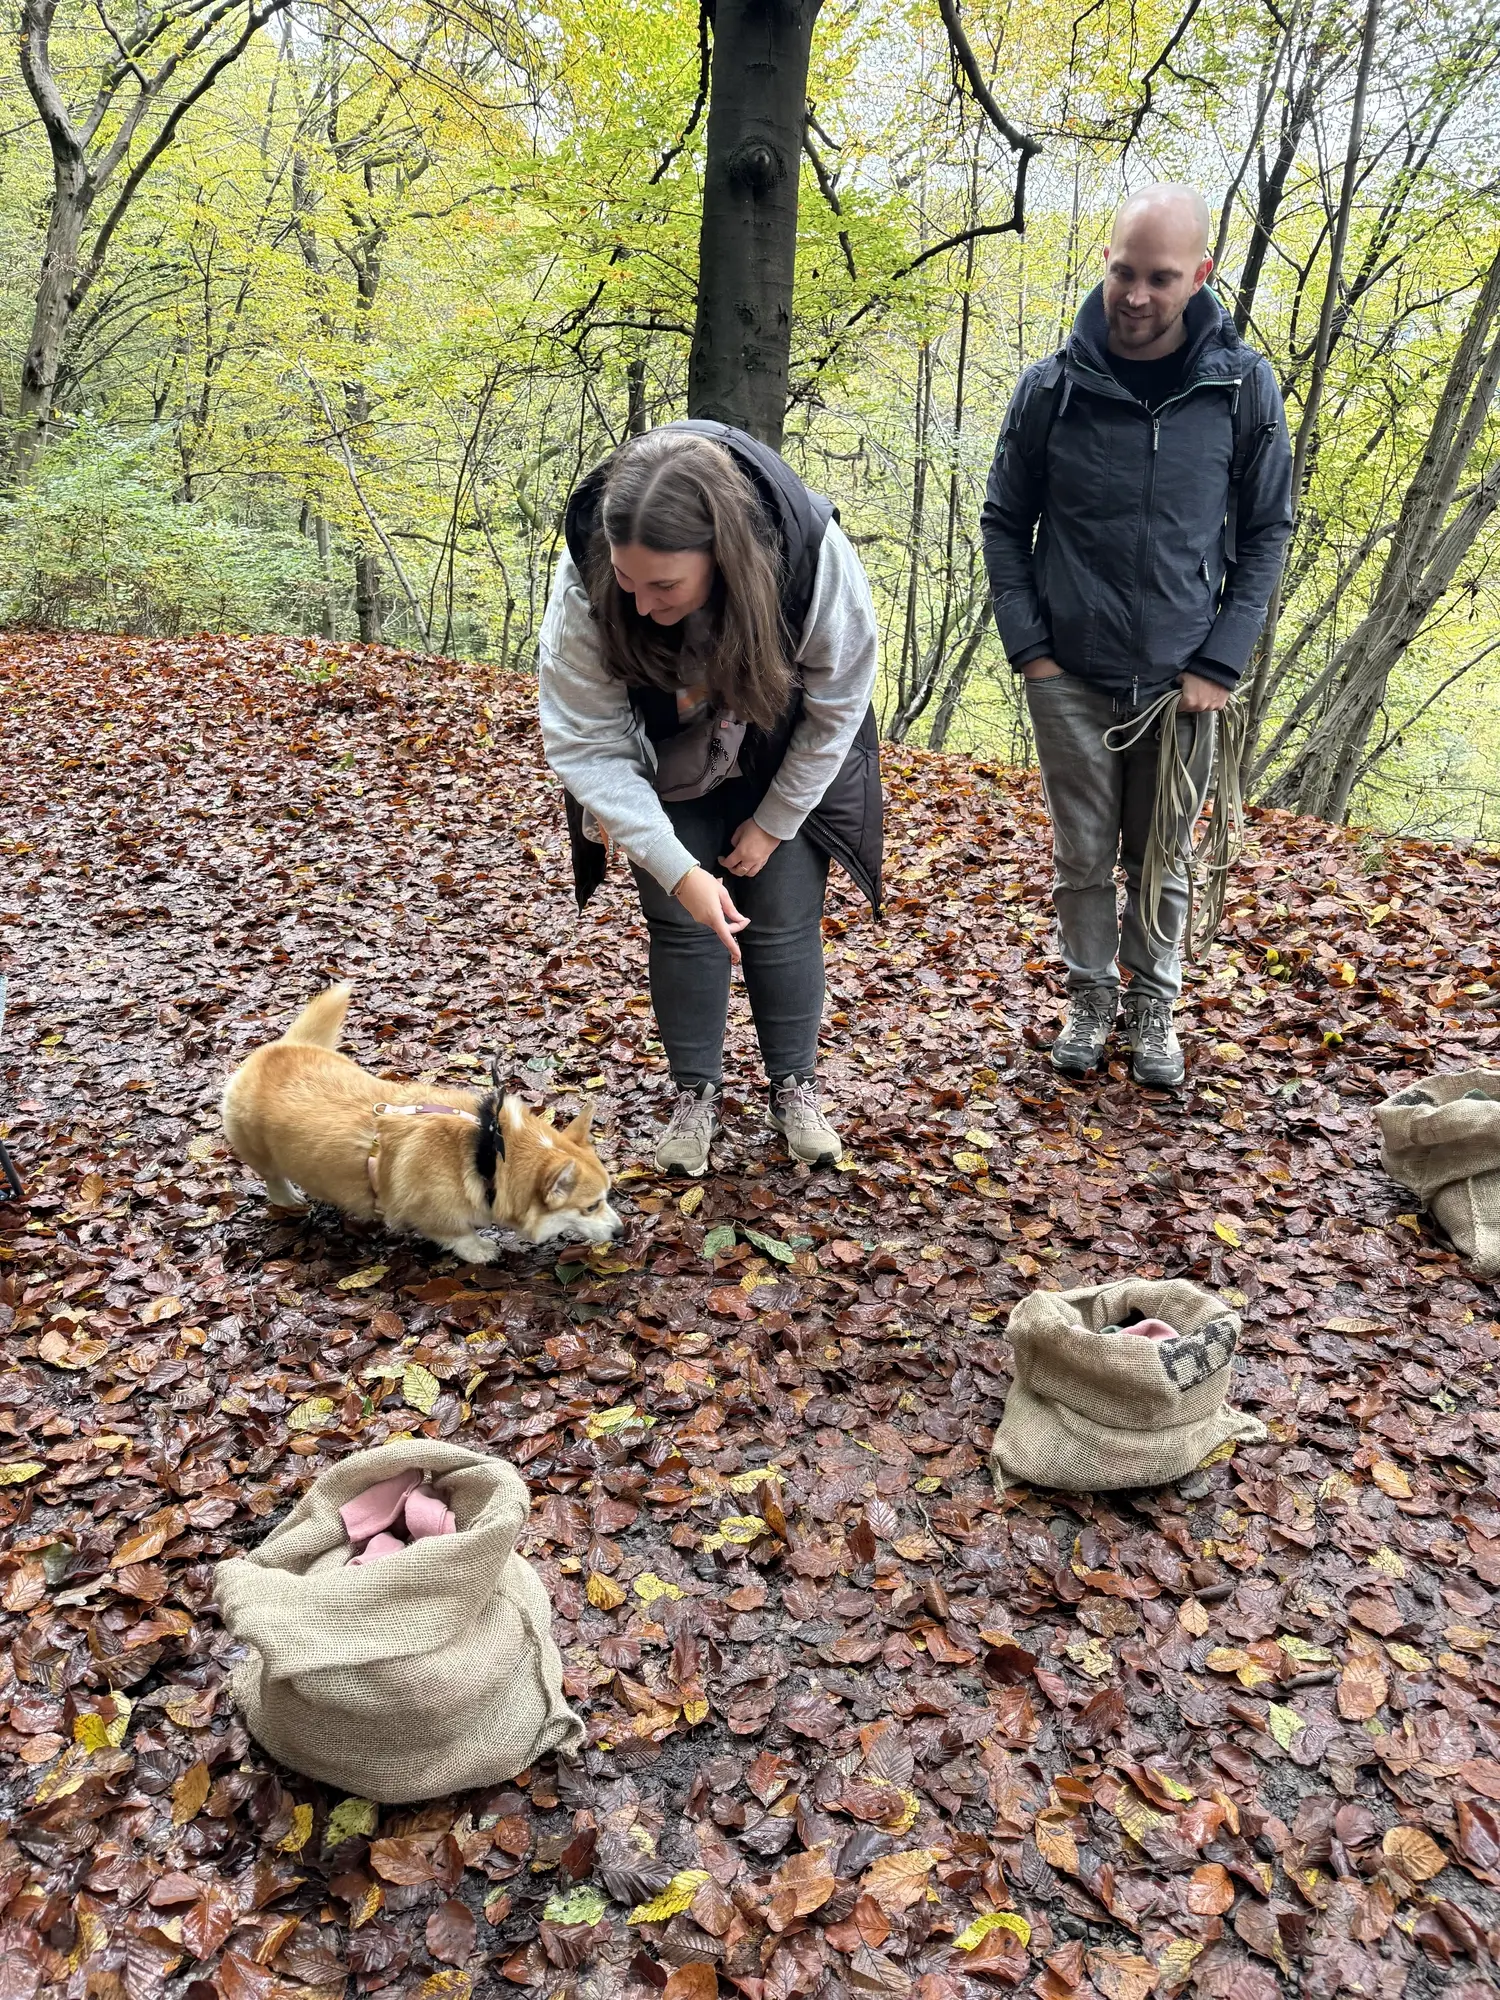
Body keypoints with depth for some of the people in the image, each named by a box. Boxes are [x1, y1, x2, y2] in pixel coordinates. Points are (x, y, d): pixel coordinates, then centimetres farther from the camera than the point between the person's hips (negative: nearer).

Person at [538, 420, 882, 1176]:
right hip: (666, 772, 1)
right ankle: (695, 1095, 18)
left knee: (785, 920, 1)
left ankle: (794, 1087, 20)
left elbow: (836, 709, -19)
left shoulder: (815, 558, -36)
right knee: (679, 923, 1)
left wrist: (772, 824, -11)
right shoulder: (586, 583, -36)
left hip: (785, 765, 0)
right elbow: (584, 743, -29)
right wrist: (678, 870, -36)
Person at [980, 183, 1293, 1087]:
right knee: (1083, 856, 7)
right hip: (1072, 678, 0)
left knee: (1163, 860, 10)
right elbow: (1005, 523, 5)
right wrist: (1028, 645, -2)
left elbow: (1267, 531, 3)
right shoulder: (1053, 387, -5)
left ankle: (1155, 1006, 27)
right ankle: (1092, 998, 26)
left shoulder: (1244, 387, -4)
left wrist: (1223, 662, -5)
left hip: (1182, 681, 0)